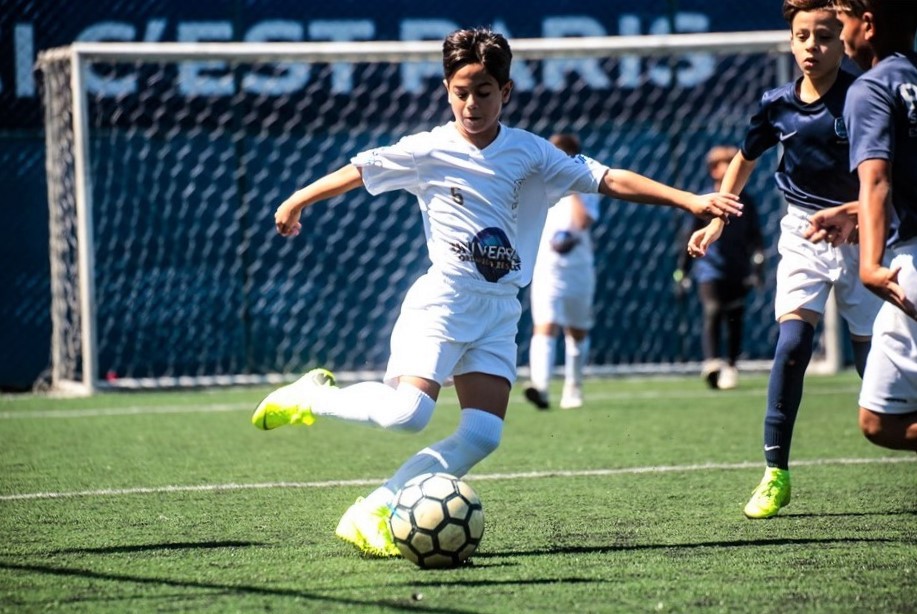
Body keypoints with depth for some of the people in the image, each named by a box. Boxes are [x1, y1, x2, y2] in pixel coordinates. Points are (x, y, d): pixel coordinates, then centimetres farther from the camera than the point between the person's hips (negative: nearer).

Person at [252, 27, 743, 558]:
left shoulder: (530, 153, 3)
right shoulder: (429, 151, -4)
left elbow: (610, 180, -1)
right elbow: (360, 170, 9)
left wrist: (690, 200, -8)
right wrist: (296, 202, 20)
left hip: (500, 312, 4)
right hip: (442, 300, -4)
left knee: (482, 437, -9)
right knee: (407, 412, -24)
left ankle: (372, 515, -2)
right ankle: (312, 396, 3)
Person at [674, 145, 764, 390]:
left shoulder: (746, 203, 9)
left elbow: (756, 238, 10)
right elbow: (688, 238, 5)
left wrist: (757, 267, -2)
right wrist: (681, 273, 3)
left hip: (738, 274, 3)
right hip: (710, 271, -3)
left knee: (735, 321, 5)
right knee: (712, 312, -19)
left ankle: (731, 367, 16)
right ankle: (711, 364, -29)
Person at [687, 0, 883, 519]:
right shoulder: (778, 105, -2)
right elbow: (745, 159, 18)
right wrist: (716, 219, 18)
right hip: (802, 234, 2)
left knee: (874, 359, 1)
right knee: (793, 342, -16)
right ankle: (776, 473, -9)